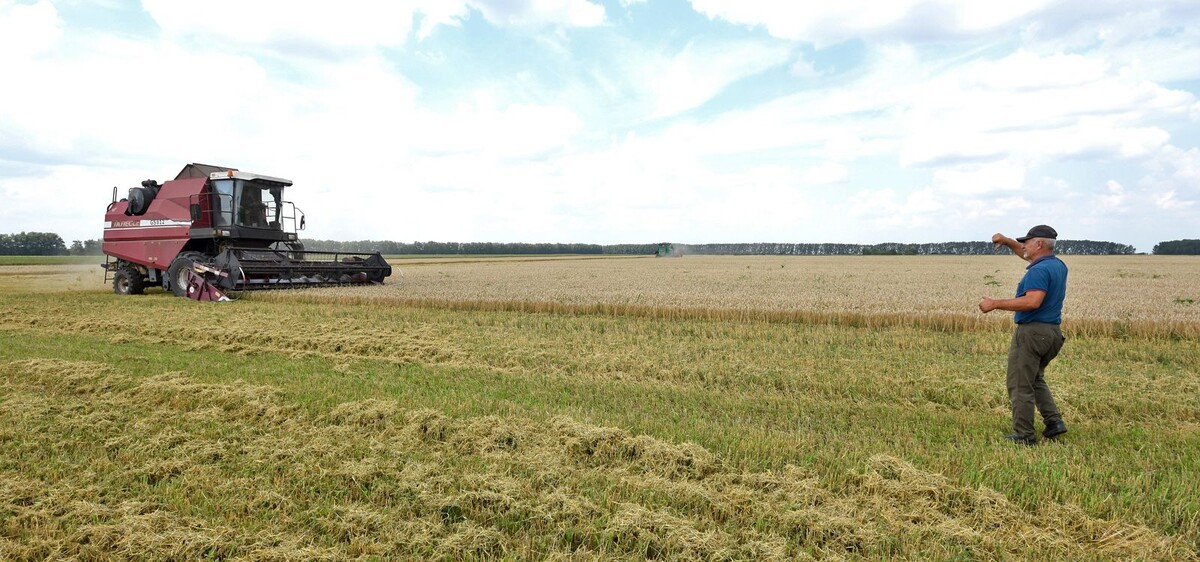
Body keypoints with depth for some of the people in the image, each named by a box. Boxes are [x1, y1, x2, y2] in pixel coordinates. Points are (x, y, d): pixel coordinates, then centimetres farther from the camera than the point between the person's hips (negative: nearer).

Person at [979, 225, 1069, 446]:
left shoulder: (1039, 270, -18)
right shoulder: (1058, 265, 13)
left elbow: (1033, 302, -31)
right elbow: (1028, 255, 31)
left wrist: (996, 304, -26)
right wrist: (1008, 242, 21)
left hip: (1032, 331, -10)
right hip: (1052, 332, 10)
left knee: (1020, 385, -1)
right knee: (1035, 379, 26)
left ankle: (1023, 435, 4)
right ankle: (1054, 420, 17)